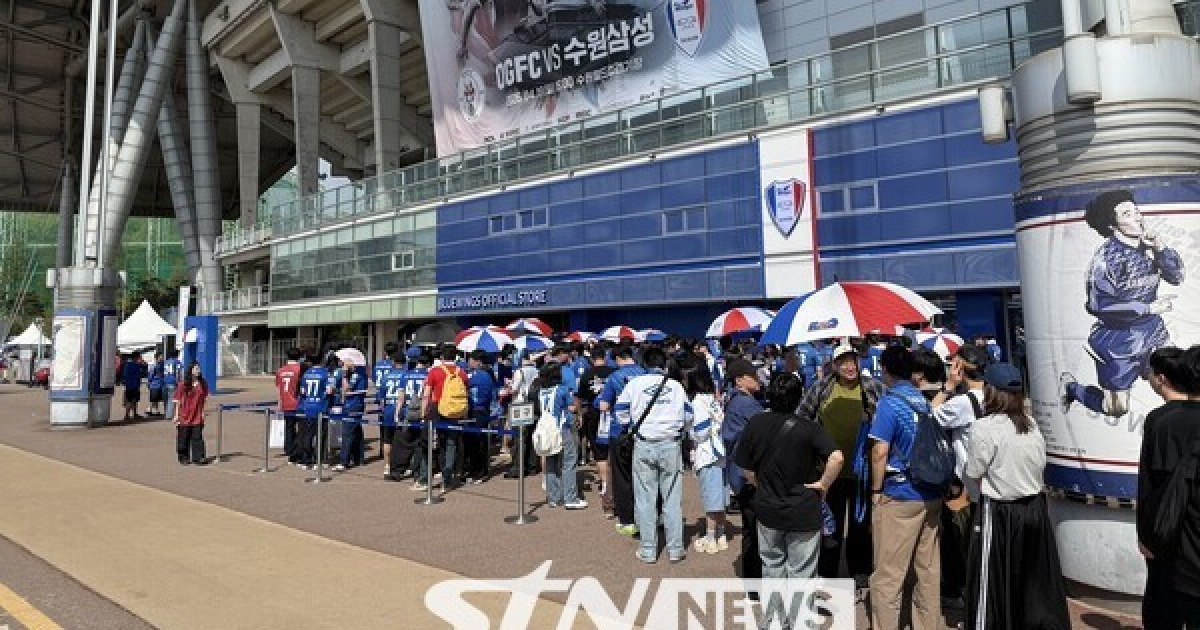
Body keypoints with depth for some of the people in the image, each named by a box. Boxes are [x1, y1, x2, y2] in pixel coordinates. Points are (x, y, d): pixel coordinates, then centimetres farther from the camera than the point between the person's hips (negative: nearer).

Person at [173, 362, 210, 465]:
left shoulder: (203, 384, 3)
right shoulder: (184, 385, -6)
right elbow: (178, 400, -2)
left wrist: (203, 412, 6)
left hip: (198, 417, 2)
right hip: (185, 416, -2)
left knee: (198, 437, 3)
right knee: (184, 438, 8)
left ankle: (198, 458, 9)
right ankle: (184, 458, 21)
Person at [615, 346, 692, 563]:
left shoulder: (635, 383, 1)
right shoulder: (676, 385, 4)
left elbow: (622, 412, 4)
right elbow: (688, 416, 9)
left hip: (643, 446, -1)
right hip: (671, 445, 1)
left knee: (646, 499, 6)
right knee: (672, 499, 7)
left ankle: (648, 551, 12)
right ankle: (675, 550, 13)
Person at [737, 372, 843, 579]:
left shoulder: (755, 424, -7)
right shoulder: (809, 428, -17)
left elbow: (746, 468, -1)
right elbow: (837, 458, -31)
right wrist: (824, 484, -15)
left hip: (767, 509, 3)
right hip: (803, 512, -3)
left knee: (771, 564, 22)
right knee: (802, 570, 12)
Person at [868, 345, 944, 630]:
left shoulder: (889, 403, -13)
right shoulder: (926, 401, 7)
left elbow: (880, 452, -17)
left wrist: (876, 491, -7)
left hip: (899, 497, -7)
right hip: (932, 495, 7)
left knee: (888, 574, 1)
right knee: (928, 569, 15)